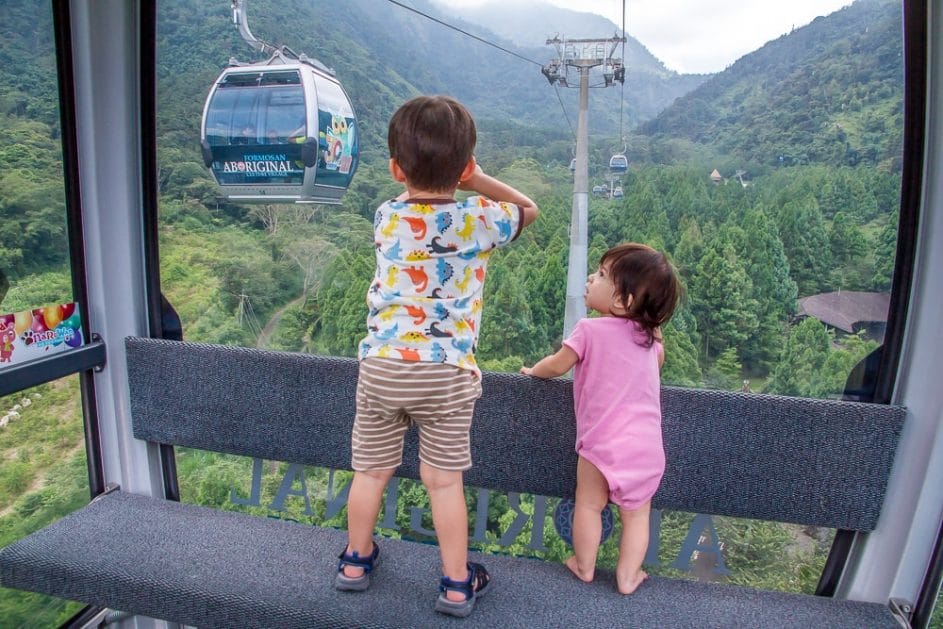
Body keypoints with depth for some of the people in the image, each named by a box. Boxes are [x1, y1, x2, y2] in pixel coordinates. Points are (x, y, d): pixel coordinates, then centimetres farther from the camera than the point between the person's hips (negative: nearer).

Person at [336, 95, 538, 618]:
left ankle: (356, 560, 40)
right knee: (444, 480, 10)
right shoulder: (478, 221, -8)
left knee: (372, 470, 18)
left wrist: (418, 175, 17)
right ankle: (456, 584, 26)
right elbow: (527, 209, 13)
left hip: (381, 365, 3)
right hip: (447, 372, -2)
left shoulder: (386, 217, 0)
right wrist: (477, 180, 10)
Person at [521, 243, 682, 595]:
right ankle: (628, 576, 22)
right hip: (647, 446, 5)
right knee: (636, 513, 16)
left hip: (603, 443, -4)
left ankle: (584, 567, 28)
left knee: (589, 504, 15)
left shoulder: (590, 329, -10)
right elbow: (659, 360, 30)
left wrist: (533, 371, 18)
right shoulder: (648, 336, 8)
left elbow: (557, 366, 1)